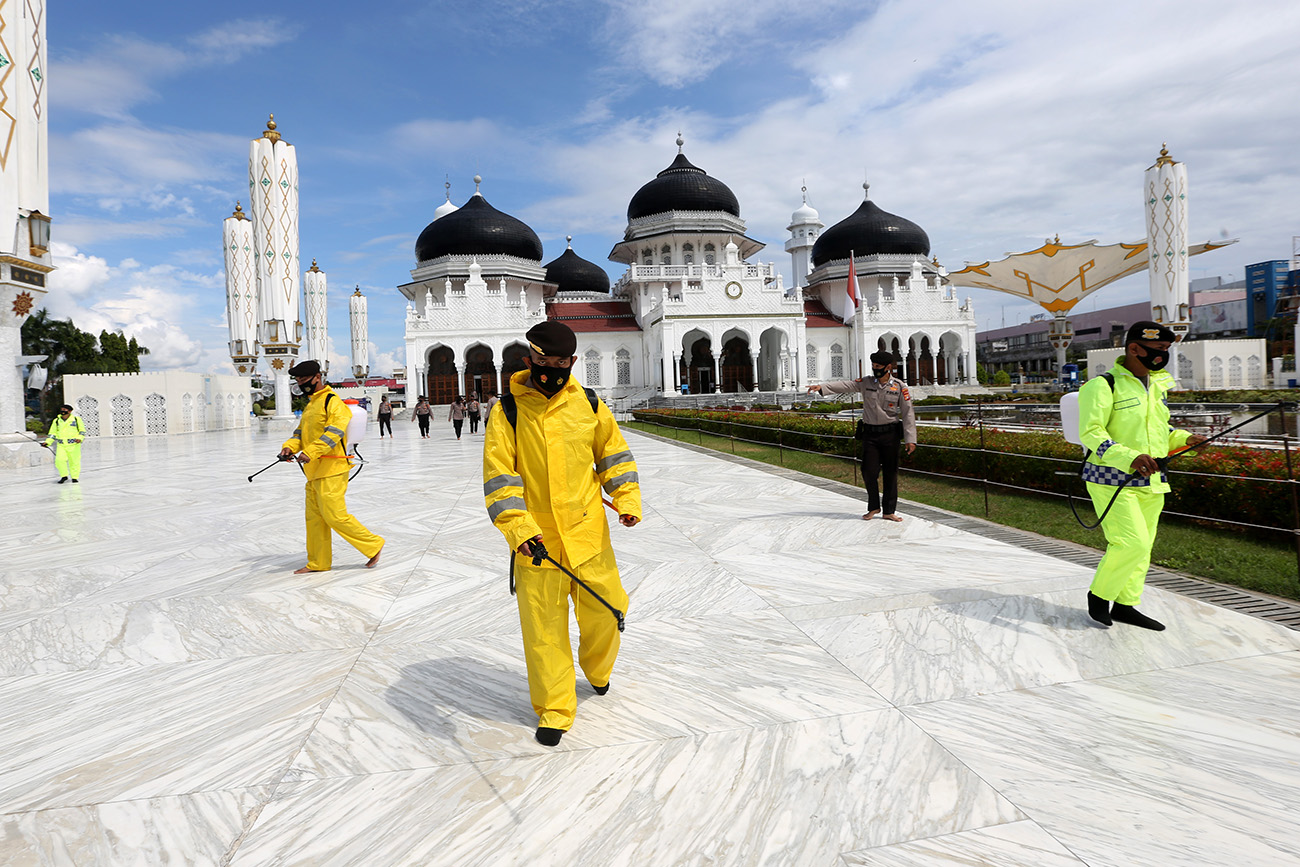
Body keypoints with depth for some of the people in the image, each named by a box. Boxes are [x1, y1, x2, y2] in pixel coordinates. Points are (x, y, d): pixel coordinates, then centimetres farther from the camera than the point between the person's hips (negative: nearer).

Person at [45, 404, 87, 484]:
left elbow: (82, 431, 7)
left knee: (74, 462, 0)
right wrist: (48, 442, 2)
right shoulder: (56, 421, 12)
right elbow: (53, 433, 15)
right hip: (61, 445, 2)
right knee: (59, 460, -14)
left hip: (74, 445, -2)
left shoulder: (76, 419, 4)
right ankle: (64, 476, 4)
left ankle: (75, 478, 15)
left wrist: (80, 438, -11)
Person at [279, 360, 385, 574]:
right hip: (314, 470, 10)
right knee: (314, 518, 12)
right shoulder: (310, 405, 20)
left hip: (331, 470, -9)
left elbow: (334, 431, -23)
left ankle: (373, 544, 3)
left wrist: (311, 452, -32)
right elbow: (301, 431, 18)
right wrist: (289, 446, -3)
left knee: (335, 516, -10)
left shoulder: (333, 402, -10)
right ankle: (318, 563, 21)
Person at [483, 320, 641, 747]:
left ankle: (596, 669, 42)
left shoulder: (589, 404, 4)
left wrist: (626, 499, 2)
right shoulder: (507, 411, -5)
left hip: (588, 531, 3)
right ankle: (555, 710, 22)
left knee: (606, 607, 9)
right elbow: (499, 476, -8)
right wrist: (518, 528, -20)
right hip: (535, 537, -2)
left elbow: (613, 452, 15)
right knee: (544, 625, 4)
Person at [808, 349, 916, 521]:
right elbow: (845, 385, -8)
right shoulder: (866, 383, 2)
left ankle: (889, 511, 16)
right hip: (869, 434, 1)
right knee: (869, 472, -3)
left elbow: (907, 414, -3)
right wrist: (822, 387, -22)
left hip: (890, 434, -1)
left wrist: (910, 439, -9)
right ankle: (873, 506, 19)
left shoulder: (899, 386, -2)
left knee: (890, 473, 4)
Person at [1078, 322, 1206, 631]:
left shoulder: (1156, 385, 15)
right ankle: (1098, 594, 7)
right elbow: (1090, 432, -20)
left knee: (1142, 546, 11)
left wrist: (1185, 440, 7)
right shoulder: (1103, 385, -12)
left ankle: (1125, 605, 24)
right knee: (1131, 543, -14)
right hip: (1113, 481, -8)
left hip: (1151, 482, 8)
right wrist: (1130, 457, -32)